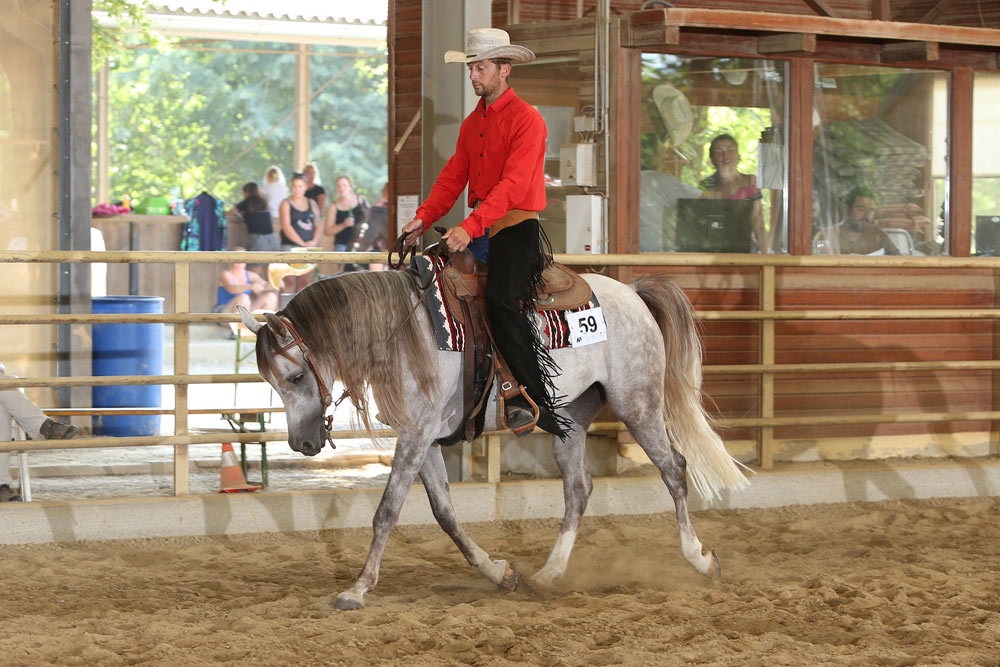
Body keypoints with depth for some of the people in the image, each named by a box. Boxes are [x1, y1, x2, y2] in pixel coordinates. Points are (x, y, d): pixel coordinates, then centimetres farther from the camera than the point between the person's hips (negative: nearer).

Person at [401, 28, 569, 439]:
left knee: (499, 300, -26)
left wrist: (470, 228, -29)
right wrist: (423, 218, -1)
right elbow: (453, 176, 14)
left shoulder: (526, 119, -10)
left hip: (517, 226, -8)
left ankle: (537, 398, -21)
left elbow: (513, 185, -20)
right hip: (480, 228, 9)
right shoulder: (472, 124, 16)